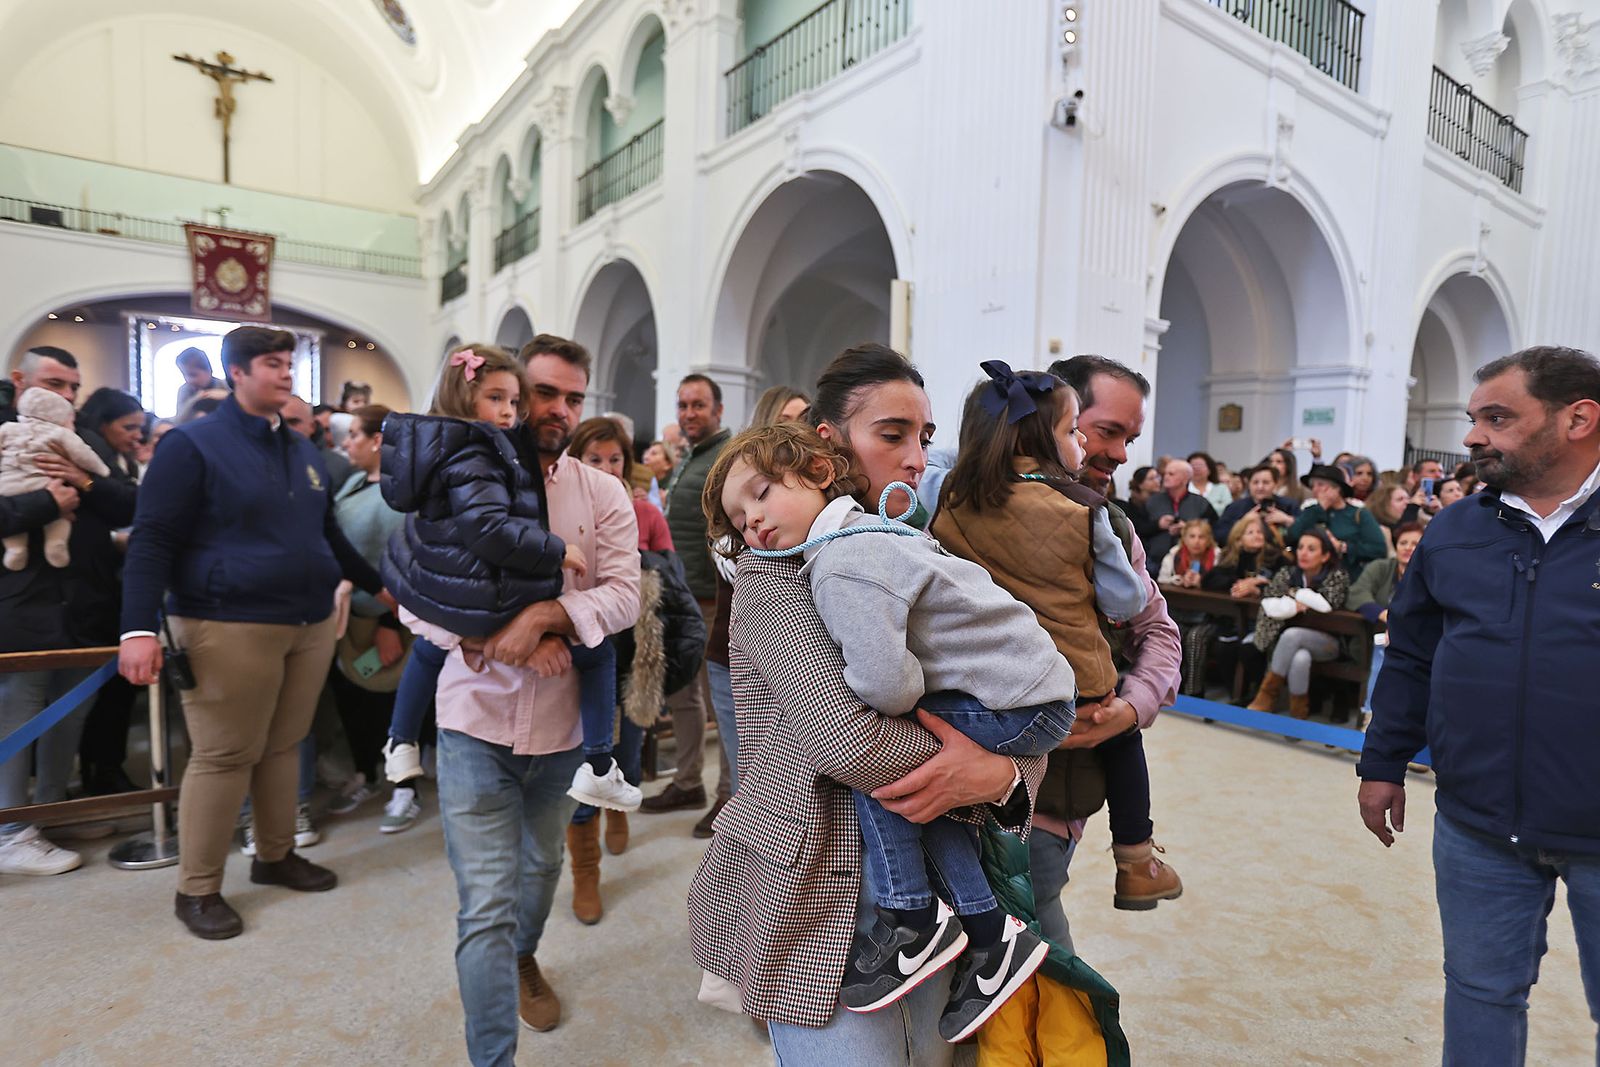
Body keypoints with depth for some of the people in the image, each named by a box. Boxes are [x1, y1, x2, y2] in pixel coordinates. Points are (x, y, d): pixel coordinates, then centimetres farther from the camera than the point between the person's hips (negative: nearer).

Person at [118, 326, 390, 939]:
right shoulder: (194, 445, -6)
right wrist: (140, 629, -20)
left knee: (283, 747, 14)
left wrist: (376, 585, 25)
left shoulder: (303, 450, 14)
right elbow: (152, 540, -12)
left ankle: (276, 855, 30)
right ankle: (197, 890, 16)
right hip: (231, 627, -6)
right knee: (224, 756, 1)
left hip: (310, 624, 6)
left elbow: (328, 533, 24)